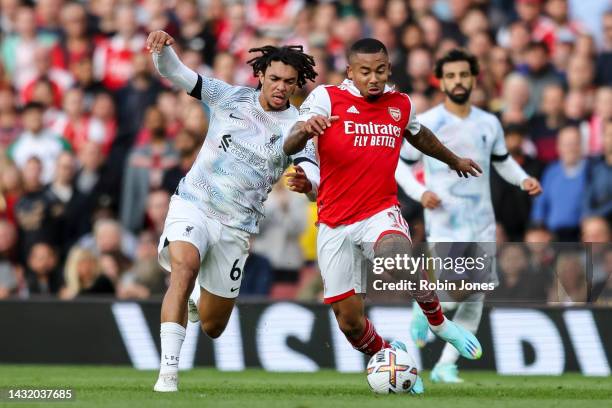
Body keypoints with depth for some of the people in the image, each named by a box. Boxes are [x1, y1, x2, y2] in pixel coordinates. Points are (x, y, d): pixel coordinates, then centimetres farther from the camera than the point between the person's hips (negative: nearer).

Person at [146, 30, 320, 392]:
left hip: (236, 226, 1)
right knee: (184, 268, -33)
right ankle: (168, 374, -35)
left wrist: (305, 180, -41)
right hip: (193, 205, -1)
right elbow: (174, 73, -1)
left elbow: (314, 178, -16)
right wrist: (163, 47, -23)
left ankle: (202, 296, 47)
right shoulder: (230, 98, 1)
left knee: (213, 327, 8)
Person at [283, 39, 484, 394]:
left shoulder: (400, 104, 5)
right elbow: (289, 147, -19)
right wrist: (305, 130, -43)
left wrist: (455, 160, 45)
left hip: (381, 213, 0)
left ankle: (439, 321, -8)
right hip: (335, 224, 0)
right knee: (349, 321, 0)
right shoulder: (327, 98, -6)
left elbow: (420, 136, 29)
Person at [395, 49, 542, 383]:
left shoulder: (489, 124, 7)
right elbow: (399, 163, 3)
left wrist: (523, 179, 4)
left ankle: (445, 367, 11)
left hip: (482, 224, 5)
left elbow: (502, 159, 23)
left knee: (475, 298, 2)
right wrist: (420, 193, -13)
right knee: (453, 291, -18)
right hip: (445, 225, -5)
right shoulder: (425, 124, -5)